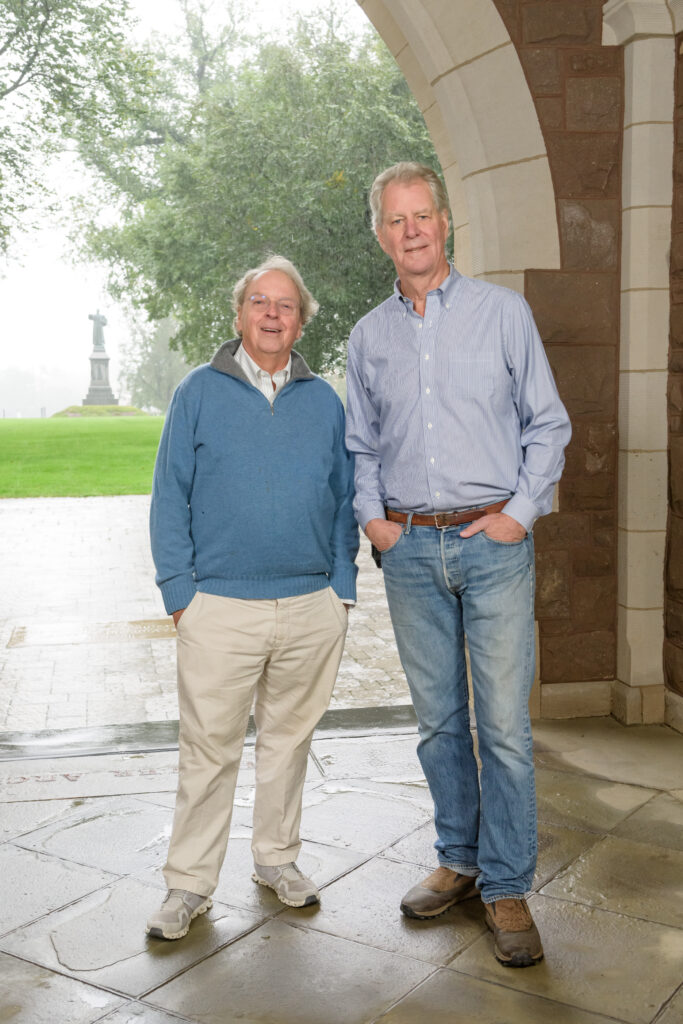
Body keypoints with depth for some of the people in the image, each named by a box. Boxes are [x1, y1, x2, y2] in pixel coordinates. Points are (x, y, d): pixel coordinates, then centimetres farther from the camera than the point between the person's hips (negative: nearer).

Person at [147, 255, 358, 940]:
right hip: (219, 607, -2)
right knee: (209, 748, 3)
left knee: (289, 737, 14)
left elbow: (344, 499, 13)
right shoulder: (199, 393, 4)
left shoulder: (324, 402, 10)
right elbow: (170, 498, 2)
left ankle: (276, 858, 32)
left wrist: (342, 586, 4)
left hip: (312, 607, 3)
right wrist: (179, 592, -5)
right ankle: (189, 883, 18)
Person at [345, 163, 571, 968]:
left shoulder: (502, 311, 2)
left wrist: (521, 511, -7)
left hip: (492, 541, -3)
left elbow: (548, 423, 3)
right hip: (409, 547, 3)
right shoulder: (369, 335, 11)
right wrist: (372, 516, 3)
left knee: (503, 722, -2)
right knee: (437, 718, 11)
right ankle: (457, 860, 27)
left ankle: (506, 887, 12)